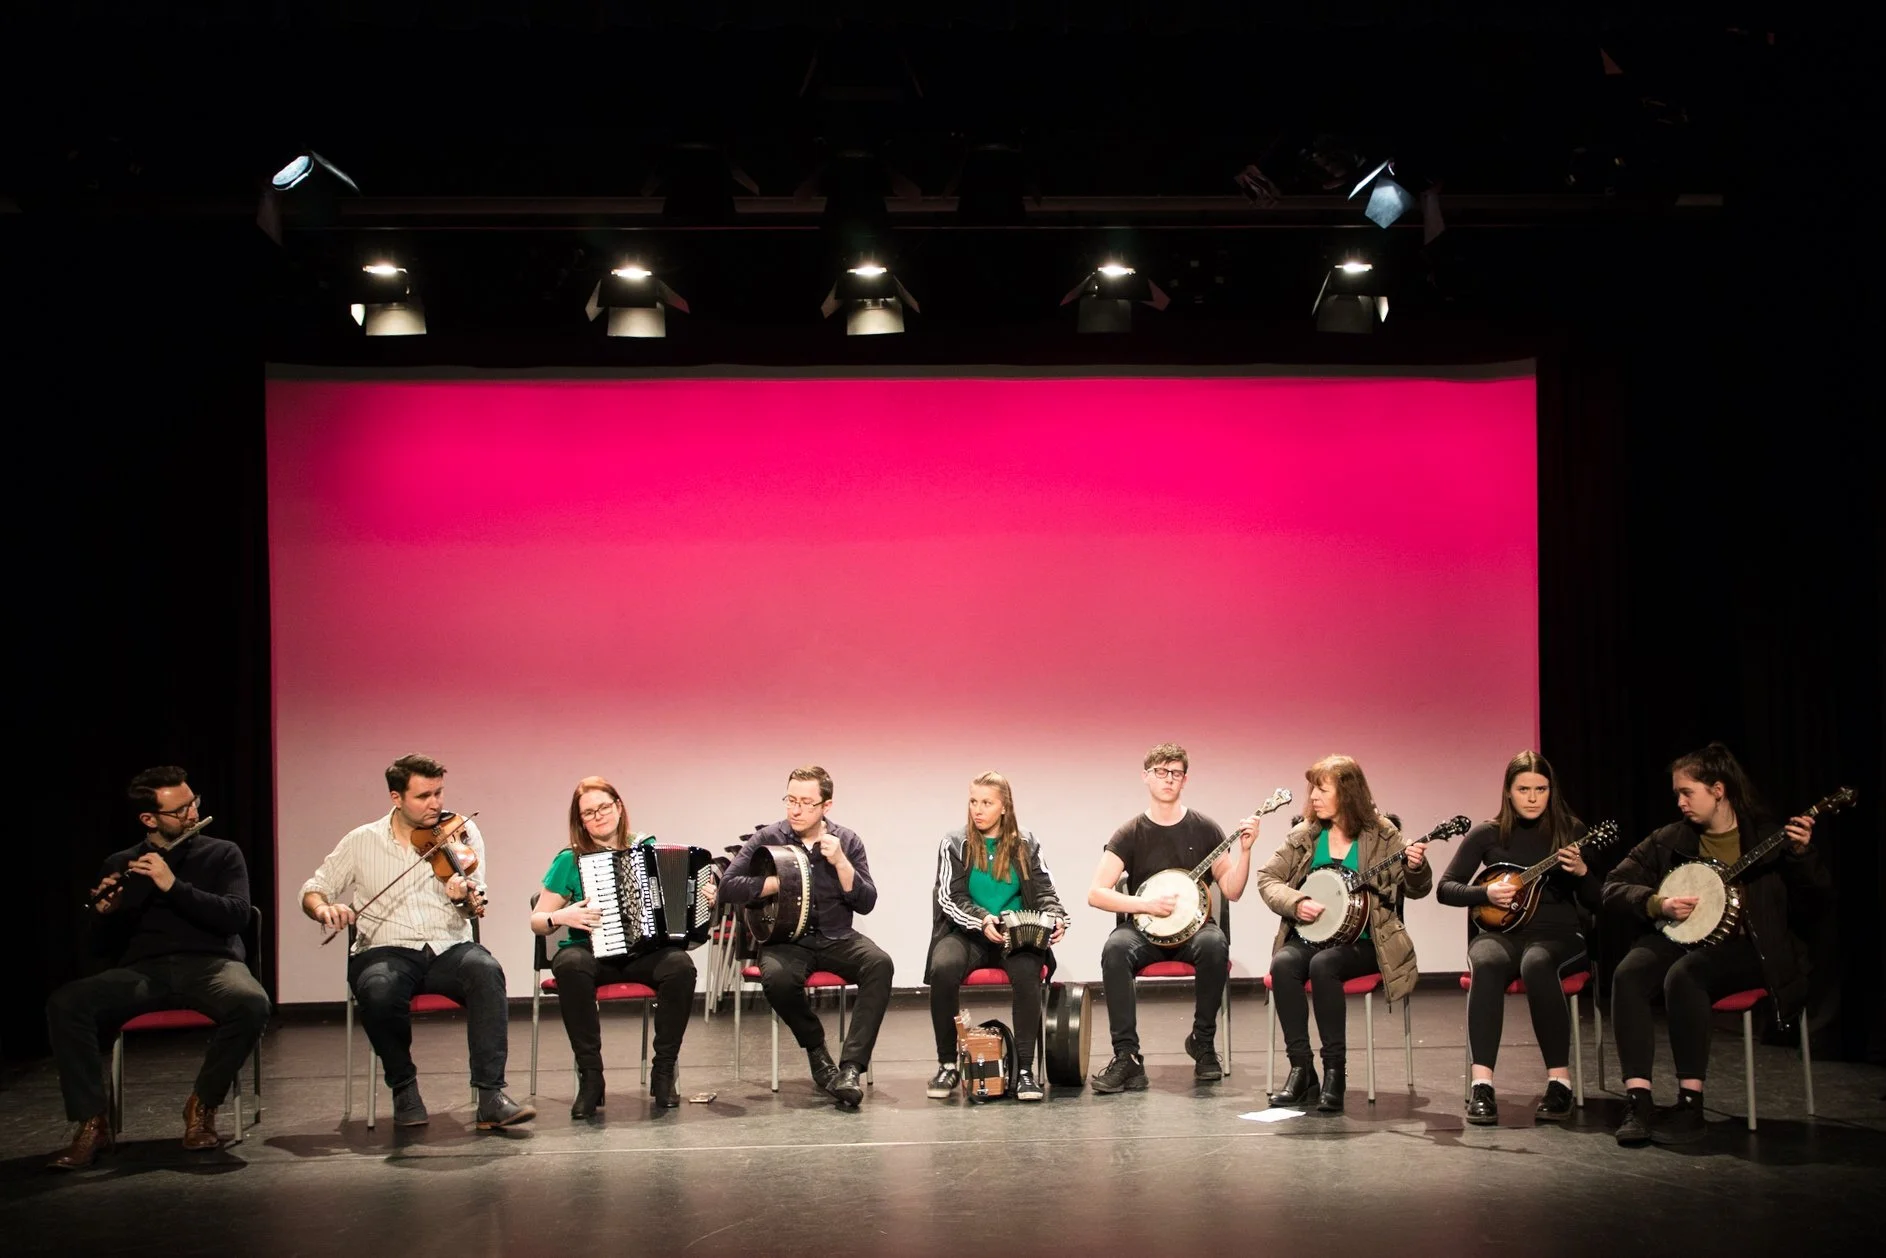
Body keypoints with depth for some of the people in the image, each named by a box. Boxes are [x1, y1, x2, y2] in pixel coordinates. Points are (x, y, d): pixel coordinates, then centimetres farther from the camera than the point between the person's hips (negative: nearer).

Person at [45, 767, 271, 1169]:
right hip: (144, 970, 2)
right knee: (65, 1004, -27)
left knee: (252, 1004, -37)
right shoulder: (120, 864, 17)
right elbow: (106, 944, 14)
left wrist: (174, 886, -14)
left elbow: (237, 916, -4)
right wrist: (106, 912, -9)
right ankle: (93, 1122, -19)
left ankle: (202, 1104, -14)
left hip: (210, 963, -2)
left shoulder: (222, 854, 12)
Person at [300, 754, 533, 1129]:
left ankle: (491, 1096, -32)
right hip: (387, 951, 0)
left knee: (486, 971, -34)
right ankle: (404, 1089, -10)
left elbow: (476, 907, -1)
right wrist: (323, 908, -13)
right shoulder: (362, 841, 9)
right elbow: (312, 890, 12)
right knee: (379, 990, -36)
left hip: (449, 948, 0)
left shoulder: (460, 833, 7)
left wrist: (465, 899, -26)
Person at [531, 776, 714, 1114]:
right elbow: (536, 921, 6)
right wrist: (561, 917, -15)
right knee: (571, 964, -36)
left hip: (646, 953, 1)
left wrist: (703, 901, -4)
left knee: (680, 965, -31)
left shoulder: (647, 848, 8)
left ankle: (663, 1073, -16)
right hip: (591, 953, -1)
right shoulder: (571, 860, 3)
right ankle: (590, 1076, -26)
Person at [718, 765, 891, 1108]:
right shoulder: (768, 839, 0)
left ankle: (850, 1068, -32)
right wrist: (782, 882, -15)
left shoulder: (846, 842, 4)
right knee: (776, 977, -36)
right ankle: (817, 1052, -7)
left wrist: (840, 863, -16)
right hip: (786, 941, -1)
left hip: (837, 939, 2)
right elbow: (728, 886, -8)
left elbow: (866, 903, -2)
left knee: (879, 963, -30)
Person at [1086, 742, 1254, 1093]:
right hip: (1145, 930, 0)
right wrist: (1148, 904, -18)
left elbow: (1232, 890, 2)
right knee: (1115, 949, -34)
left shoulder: (1204, 829, 4)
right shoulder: (1130, 834, 0)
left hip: (1193, 925, 1)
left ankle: (1202, 1042, -13)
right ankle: (1126, 1056, -29)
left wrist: (1244, 849, -13)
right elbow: (1096, 894, -7)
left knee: (1215, 945, -35)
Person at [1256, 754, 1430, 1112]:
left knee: (1323, 964, -34)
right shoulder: (1304, 834, 7)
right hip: (1308, 935, 3)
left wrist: (1416, 868, -23)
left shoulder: (1381, 834, -1)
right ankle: (1301, 1068, -21)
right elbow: (1267, 879, 7)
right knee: (1283, 964, -30)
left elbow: (1416, 889, 0)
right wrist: (1296, 904, -12)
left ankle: (1334, 1071, -23)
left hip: (1360, 942, -3)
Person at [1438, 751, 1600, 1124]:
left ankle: (1560, 1081, -31)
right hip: (1503, 931, 1)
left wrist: (1581, 872, -16)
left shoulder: (1571, 831, 4)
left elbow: (1598, 904, 4)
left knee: (1536, 964, -38)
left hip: (1557, 932, -1)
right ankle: (1481, 1084, -39)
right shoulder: (1487, 834, 5)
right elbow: (1445, 888, 7)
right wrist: (1486, 893, -11)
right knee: (1486, 964, -36)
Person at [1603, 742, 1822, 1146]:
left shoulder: (1766, 835, 2)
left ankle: (1690, 1105, -27)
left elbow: (1816, 890, -2)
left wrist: (1801, 854, -20)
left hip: (1743, 946, -3)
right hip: (1678, 935, 4)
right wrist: (1659, 905, -12)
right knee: (1628, 974, -28)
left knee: (1683, 975, -35)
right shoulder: (1670, 840, 8)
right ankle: (1638, 1100, -29)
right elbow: (1614, 888, 5)